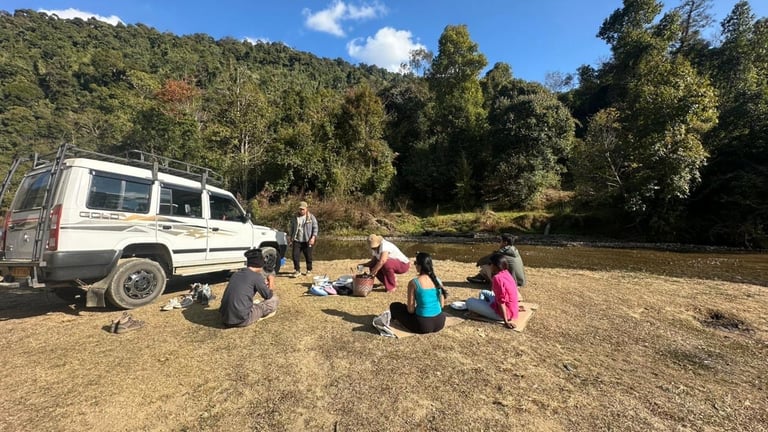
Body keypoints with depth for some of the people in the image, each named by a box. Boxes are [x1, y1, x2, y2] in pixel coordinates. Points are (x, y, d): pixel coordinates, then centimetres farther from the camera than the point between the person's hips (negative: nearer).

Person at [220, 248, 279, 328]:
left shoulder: (235, 274, 11)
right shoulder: (256, 276, -9)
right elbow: (268, 296, 2)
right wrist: (271, 292, 24)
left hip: (225, 319, 8)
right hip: (241, 320, -8)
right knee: (274, 300, 3)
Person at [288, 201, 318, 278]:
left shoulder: (311, 217, 1)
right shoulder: (294, 218, 10)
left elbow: (315, 228, -2)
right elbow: (291, 228, 16)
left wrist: (313, 237, -12)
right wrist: (290, 238, 11)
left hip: (307, 241, -2)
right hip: (296, 240, 2)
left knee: (308, 256, 7)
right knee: (295, 256, -5)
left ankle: (309, 270, 24)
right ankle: (297, 271, 8)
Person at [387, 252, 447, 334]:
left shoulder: (413, 282, -14)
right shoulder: (438, 280, 0)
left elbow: (411, 310, -10)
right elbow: (442, 305, 9)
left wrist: (406, 306, 13)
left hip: (423, 325, -4)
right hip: (440, 323, 4)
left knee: (394, 306, 14)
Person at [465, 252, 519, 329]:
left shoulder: (497, 278, -25)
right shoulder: (507, 273, 3)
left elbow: (501, 301, -24)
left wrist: (506, 321, -21)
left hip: (501, 312, -9)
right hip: (512, 310, 9)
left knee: (469, 301, -8)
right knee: (483, 292, 25)